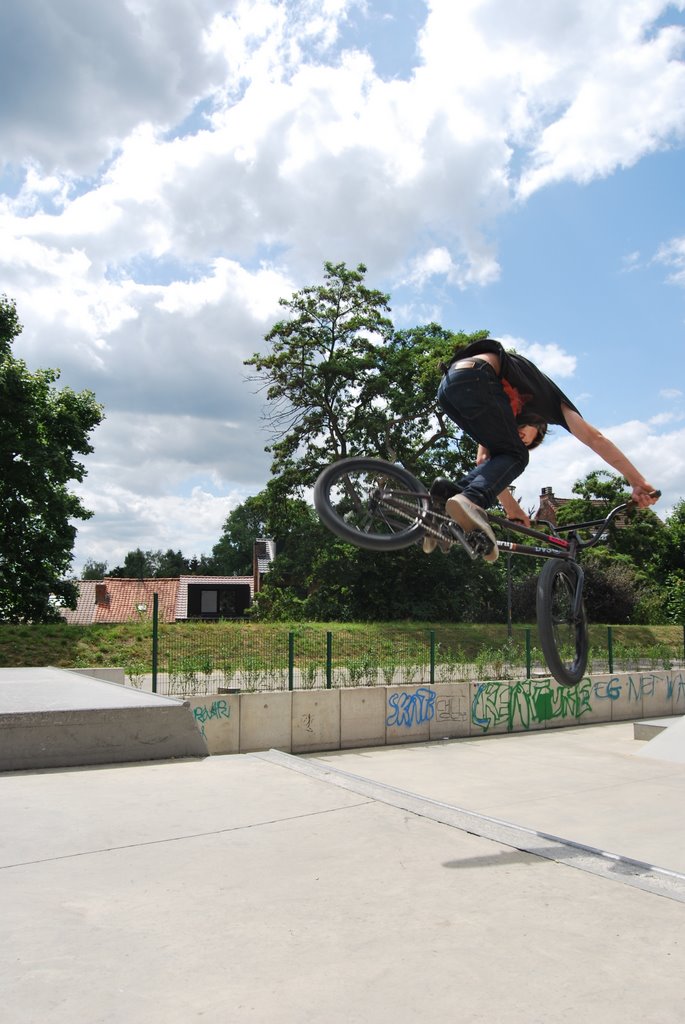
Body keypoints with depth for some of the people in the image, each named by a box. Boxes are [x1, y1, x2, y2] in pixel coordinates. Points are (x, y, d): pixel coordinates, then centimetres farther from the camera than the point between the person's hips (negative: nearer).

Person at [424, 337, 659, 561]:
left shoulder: (510, 410, 40)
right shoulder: (547, 397, 28)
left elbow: (484, 460, 32)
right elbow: (595, 438, 19)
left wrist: (511, 507, 33)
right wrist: (638, 482, 16)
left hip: (447, 385, 6)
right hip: (475, 379, -6)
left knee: (504, 455, 16)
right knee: (515, 456, 3)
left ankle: (448, 493, -1)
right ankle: (471, 501, -24)